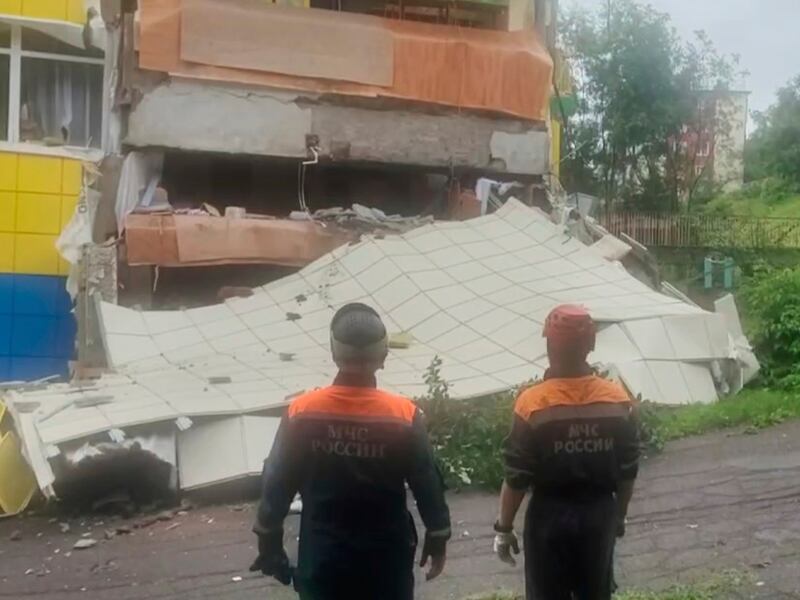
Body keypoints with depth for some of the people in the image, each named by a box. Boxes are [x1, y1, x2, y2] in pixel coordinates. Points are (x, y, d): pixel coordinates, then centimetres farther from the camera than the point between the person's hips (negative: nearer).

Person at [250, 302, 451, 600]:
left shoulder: (302, 413, -10)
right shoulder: (404, 415, -13)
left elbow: (277, 484, -3)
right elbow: (427, 484, -5)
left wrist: (269, 542, 10)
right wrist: (438, 538, 9)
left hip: (322, 557, 1)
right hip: (385, 557, -1)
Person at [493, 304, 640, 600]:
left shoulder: (533, 404, -18)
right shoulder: (618, 401, -8)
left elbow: (517, 479, -14)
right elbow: (627, 473, 0)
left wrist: (504, 528, -1)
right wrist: (619, 515, 16)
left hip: (550, 518, -3)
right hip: (599, 515, 3)